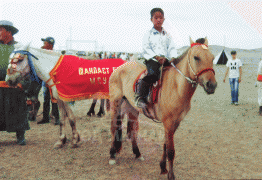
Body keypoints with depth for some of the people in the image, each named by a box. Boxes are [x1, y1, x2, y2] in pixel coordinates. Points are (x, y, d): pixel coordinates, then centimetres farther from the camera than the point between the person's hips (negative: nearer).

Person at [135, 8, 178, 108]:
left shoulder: (167, 35, 21)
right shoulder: (148, 34, 9)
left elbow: (172, 48, 15)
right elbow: (146, 48, -3)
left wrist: (173, 58, -7)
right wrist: (156, 57, -17)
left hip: (165, 60, 5)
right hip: (151, 59, -5)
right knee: (153, 74, -34)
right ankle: (140, 97, -26)